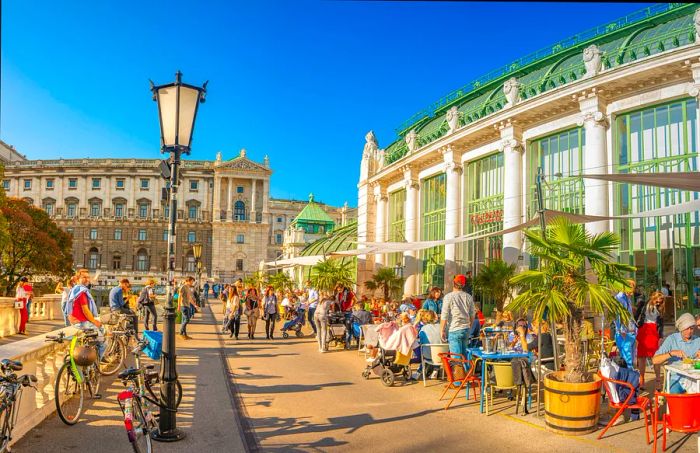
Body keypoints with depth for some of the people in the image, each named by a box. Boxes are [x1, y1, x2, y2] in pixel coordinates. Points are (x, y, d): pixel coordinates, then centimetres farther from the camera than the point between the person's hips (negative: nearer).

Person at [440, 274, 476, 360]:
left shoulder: (449, 297, -10)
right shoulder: (469, 297, 4)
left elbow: (444, 316, -12)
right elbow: (472, 315, 12)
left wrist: (442, 330, -5)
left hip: (454, 330, -5)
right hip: (466, 330, 5)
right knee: (464, 353, 17)